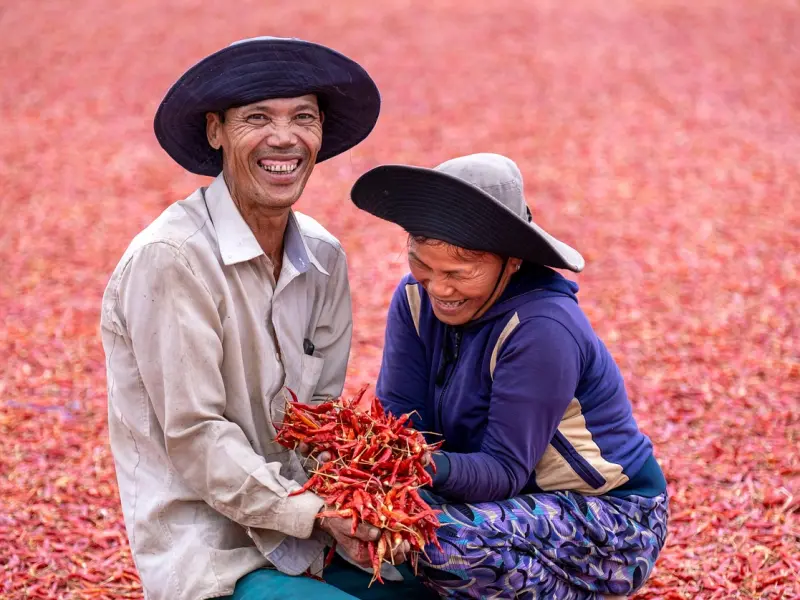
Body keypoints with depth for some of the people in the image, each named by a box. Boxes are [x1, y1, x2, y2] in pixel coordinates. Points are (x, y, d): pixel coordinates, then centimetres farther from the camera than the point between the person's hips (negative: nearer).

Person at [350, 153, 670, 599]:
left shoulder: (541, 329, -27)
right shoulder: (417, 299, -6)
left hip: (611, 521, -7)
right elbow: (397, 415, -10)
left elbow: (506, 469, -26)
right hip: (521, 503, 7)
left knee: (441, 534, -31)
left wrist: (431, 466, -45)